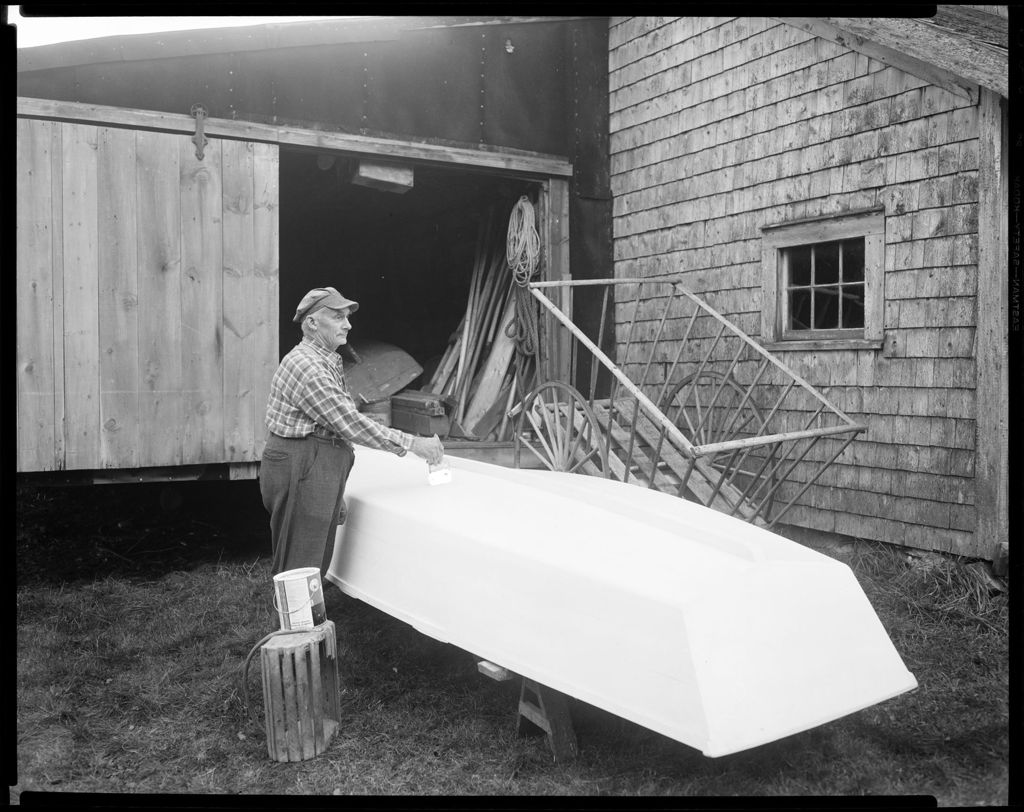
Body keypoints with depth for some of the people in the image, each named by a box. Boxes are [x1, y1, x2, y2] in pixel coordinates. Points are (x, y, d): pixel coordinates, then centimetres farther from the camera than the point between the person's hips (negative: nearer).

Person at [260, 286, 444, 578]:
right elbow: (350, 423, -20)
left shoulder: (329, 362, 16)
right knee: (299, 571, -5)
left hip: (320, 472, 10)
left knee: (318, 563, 14)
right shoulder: (305, 365, -17)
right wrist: (411, 444, -16)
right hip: (299, 469, -10)